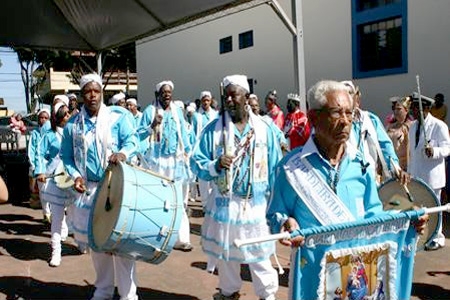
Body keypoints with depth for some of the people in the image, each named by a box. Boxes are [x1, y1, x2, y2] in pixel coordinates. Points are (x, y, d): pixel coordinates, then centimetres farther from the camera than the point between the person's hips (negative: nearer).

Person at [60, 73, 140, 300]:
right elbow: (67, 156, 13)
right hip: (89, 190, 4)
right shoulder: (73, 125, 6)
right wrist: (75, 175, -5)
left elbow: (132, 140, -15)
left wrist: (123, 153, -37)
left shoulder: (119, 115, -3)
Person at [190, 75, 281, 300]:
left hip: (256, 204, -1)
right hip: (224, 203, 1)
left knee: (259, 256, 7)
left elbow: (274, 169, 3)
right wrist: (216, 166, -22)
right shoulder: (213, 129, -2)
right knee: (225, 254, 15)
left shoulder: (263, 129, 1)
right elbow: (196, 163, -2)